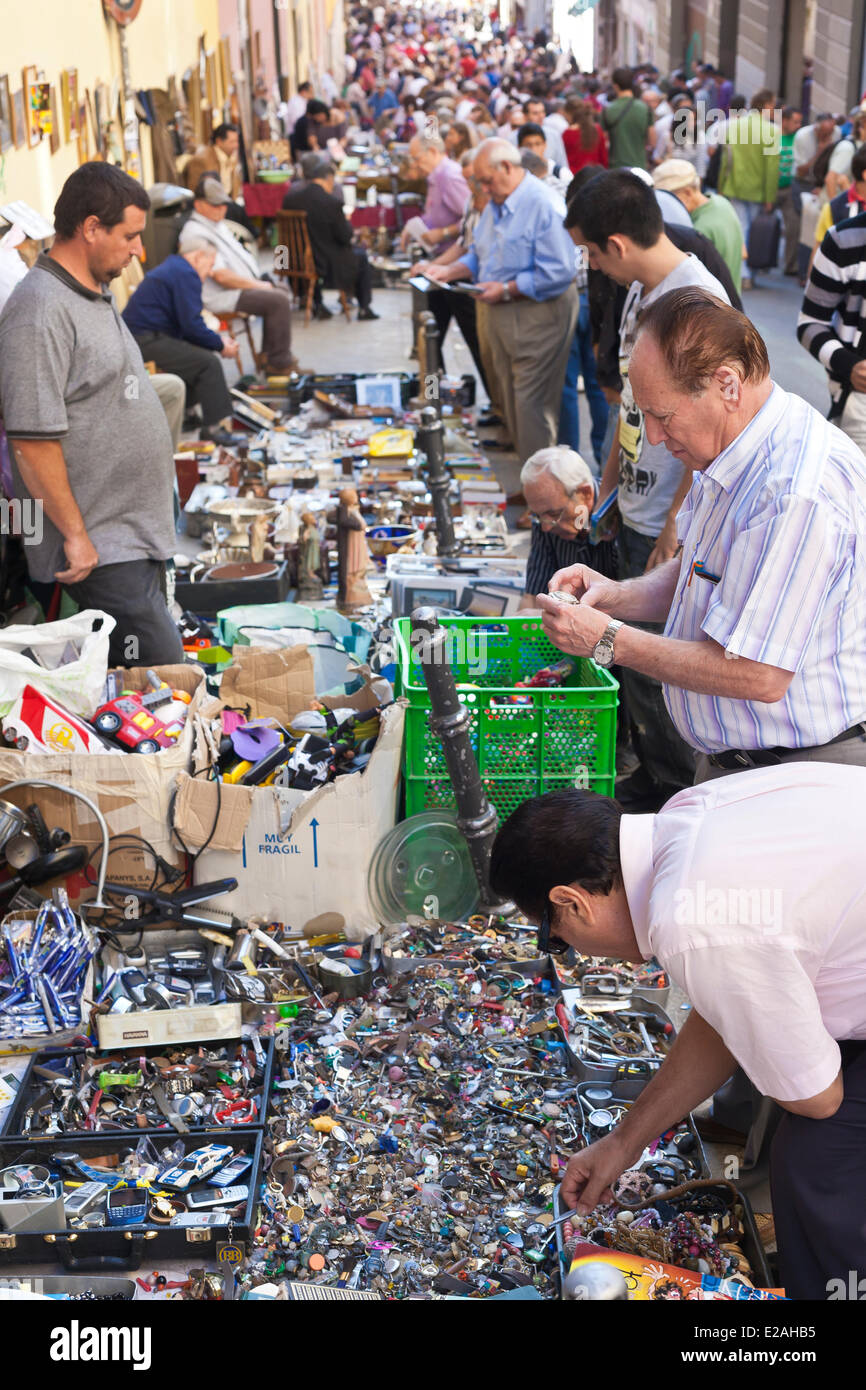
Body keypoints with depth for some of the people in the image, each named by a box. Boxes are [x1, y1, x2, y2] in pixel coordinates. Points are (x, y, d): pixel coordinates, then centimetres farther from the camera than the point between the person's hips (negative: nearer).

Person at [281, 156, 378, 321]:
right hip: (327, 265, -6)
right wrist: (347, 222, 7)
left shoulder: (290, 196, -7)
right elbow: (345, 237, -15)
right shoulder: (333, 202, -22)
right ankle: (364, 308, 31)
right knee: (361, 255, 23)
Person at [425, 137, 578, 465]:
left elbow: (558, 272, -24)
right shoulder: (495, 204, 13)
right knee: (509, 397, 14)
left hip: (538, 314, -9)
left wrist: (506, 290, -19)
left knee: (532, 403, -7)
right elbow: (479, 254, 24)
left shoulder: (543, 204, -18)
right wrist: (450, 271, 6)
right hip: (501, 315, 9)